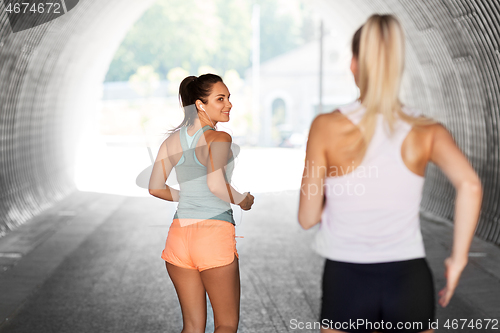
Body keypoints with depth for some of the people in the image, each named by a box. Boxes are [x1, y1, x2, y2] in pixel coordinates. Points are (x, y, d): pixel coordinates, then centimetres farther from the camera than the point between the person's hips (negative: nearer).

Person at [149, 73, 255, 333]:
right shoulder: (219, 138, -10)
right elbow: (216, 183, -24)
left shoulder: (173, 139, 10)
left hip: (179, 232, 6)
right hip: (215, 233, -6)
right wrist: (243, 201, -6)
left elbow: (155, 188, 10)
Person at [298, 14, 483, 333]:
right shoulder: (426, 131, -2)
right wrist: (458, 259, -9)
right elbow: (470, 185, -18)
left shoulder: (327, 127, -7)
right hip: (410, 281, 1)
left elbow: (308, 217, -4)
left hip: (347, 282, -1)